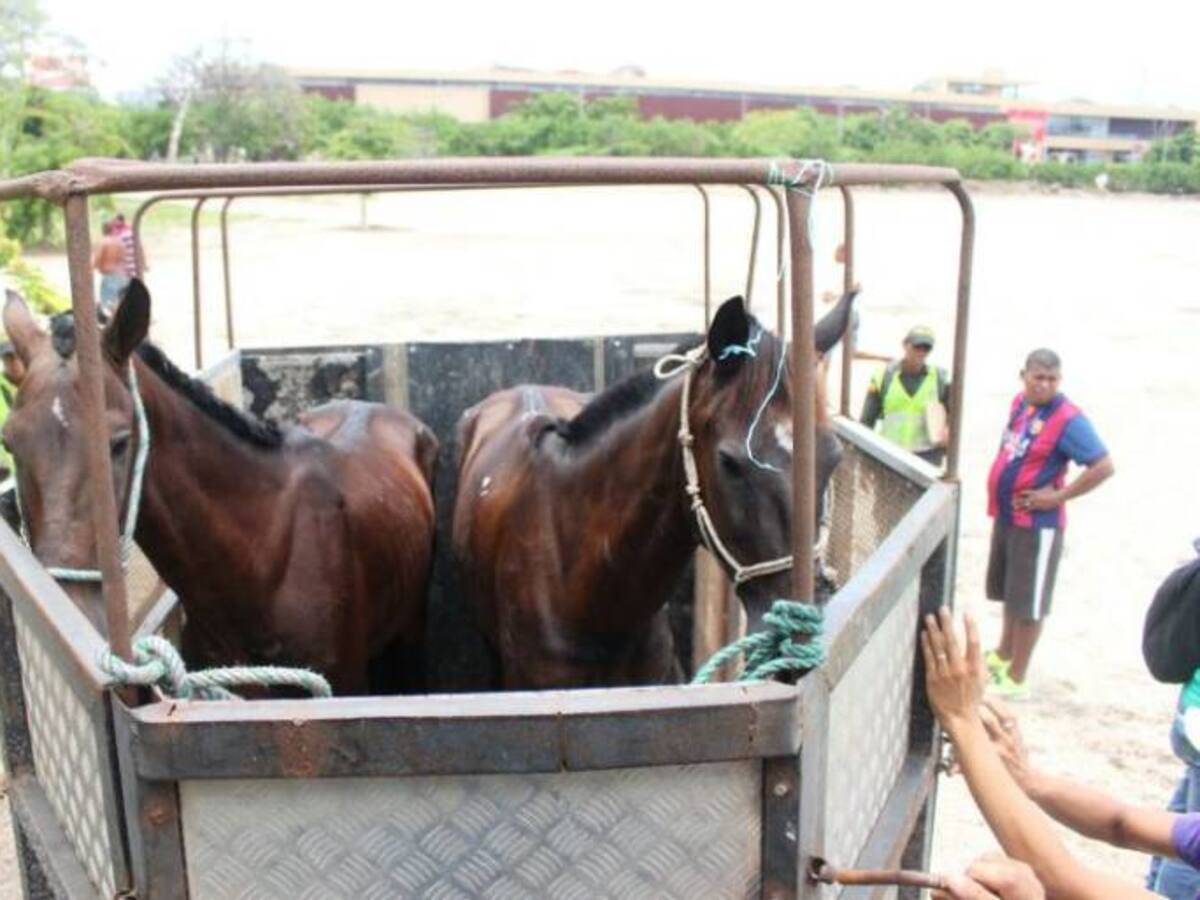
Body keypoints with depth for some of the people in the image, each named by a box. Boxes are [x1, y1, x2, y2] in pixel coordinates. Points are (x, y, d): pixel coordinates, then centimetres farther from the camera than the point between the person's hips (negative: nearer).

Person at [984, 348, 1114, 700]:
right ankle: (1003, 656, 41)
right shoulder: (1020, 403, 5)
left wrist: (1059, 496, -20)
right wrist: (999, 498, 12)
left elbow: (1104, 467, -23)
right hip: (1006, 514, 8)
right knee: (1009, 592, 23)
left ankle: (1016, 680, 13)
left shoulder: (1068, 419, -19)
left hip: (1037, 524, -8)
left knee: (1029, 604, 2)